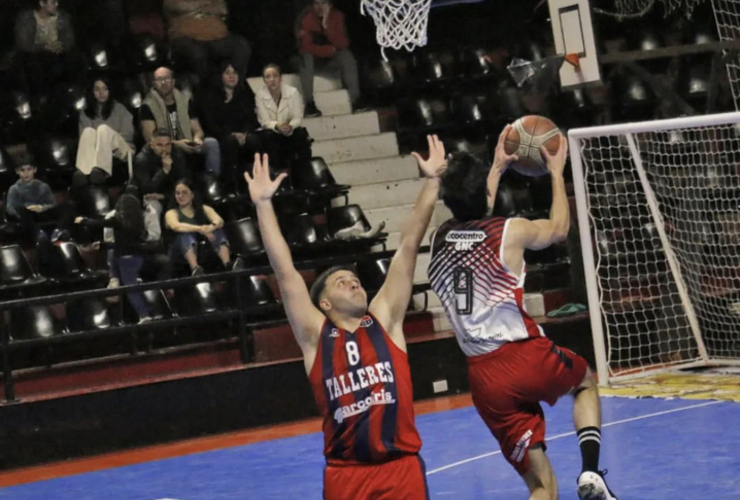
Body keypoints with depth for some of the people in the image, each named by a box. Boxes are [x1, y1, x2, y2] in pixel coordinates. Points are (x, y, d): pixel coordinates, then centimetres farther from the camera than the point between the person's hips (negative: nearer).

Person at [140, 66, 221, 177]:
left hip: (187, 147, 4)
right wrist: (175, 144, -25)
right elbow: (149, 137, -12)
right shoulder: (148, 106, -4)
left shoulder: (186, 101, 10)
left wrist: (197, 139, -18)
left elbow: (197, 129, 9)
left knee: (211, 143, -21)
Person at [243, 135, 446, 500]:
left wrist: (431, 182, 5)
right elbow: (284, 271, 2)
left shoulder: (384, 320, 10)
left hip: (401, 465, 1)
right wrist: (263, 204, -2)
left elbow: (408, 248, 6)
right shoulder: (315, 335, 6)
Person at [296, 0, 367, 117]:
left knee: (346, 55, -27)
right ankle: (309, 103, -32)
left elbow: (343, 44, -24)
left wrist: (327, 27, -37)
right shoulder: (305, 18, -21)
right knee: (306, 58, -34)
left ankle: (356, 100, -26)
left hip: (331, 58, 2)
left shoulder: (337, 16, -15)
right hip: (312, 57, -2)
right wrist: (330, 50, -28)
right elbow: (304, 46, -28)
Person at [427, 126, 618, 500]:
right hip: (528, 357, -3)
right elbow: (558, 229, 18)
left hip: (484, 376, 4)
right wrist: (556, 172, 30)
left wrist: (498, 167, 43)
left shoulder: (440, 239, 8)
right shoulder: (510, 232, -5)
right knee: (585, 381, 32)